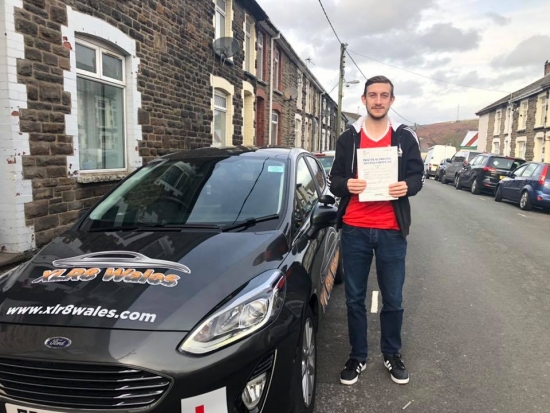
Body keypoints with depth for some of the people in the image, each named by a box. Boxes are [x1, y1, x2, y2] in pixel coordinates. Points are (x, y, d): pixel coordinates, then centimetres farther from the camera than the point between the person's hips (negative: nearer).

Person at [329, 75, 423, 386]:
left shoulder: (406, 137, 5)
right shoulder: (348, 138, 6)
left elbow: (418, 176, 6)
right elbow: (334, 179, 7)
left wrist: (407, 186, -16)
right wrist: (346, 184, -17)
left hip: (391, 230, 0)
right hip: (354, 229, 1)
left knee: (393, 298, 10)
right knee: (355, 298, 10)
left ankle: (392, 354, 33)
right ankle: (358, 356, 27)